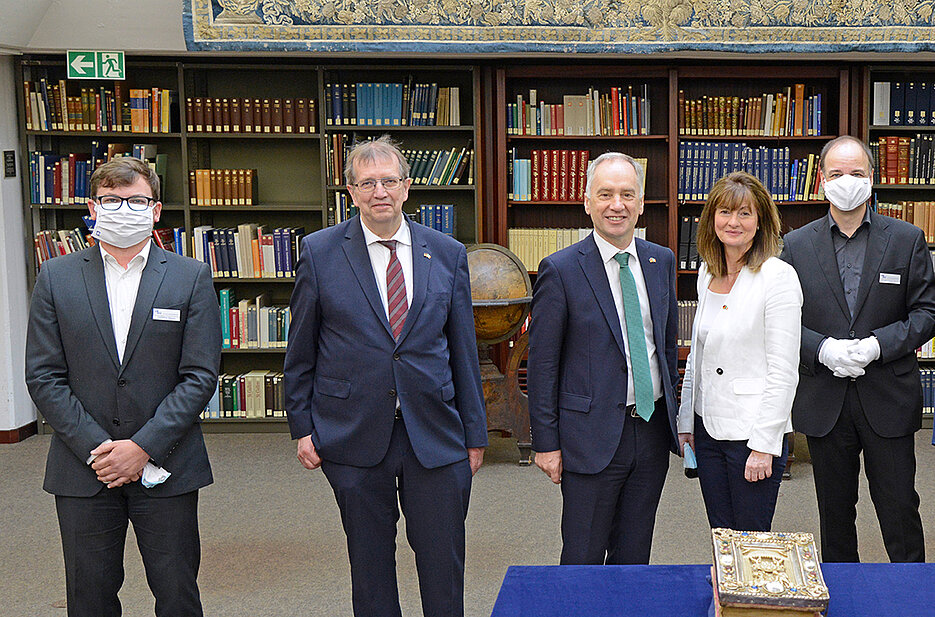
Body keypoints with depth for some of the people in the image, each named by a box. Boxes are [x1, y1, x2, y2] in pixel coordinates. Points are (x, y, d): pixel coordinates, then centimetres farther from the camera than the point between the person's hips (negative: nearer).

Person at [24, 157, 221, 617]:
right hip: (83, 470, 1)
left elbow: (200, 375, -5)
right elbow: (43, 377, 0)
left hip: (165, 468, -1)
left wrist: (144, 447, -12)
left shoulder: (191, 277, 0)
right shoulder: (56, 277, 3)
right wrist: (95, 448, -10)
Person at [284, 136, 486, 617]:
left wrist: (474, 432, 7)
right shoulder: (320, 252, 0)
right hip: (354, 435, -1)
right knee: (370, 562, 11)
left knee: (444, 564, 6)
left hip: (435, 434, 1)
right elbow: (301, 351, 5)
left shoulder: (447, 253, 5)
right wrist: (302, 427, 1)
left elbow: (463, 350, 7)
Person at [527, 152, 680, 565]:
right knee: (583, 560, 4)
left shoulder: (661, 261, 7)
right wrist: (546, 442, -8)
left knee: (634, 556, 16)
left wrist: (671, 413, 15)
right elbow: (542, 363, -8)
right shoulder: (560, 270, -10)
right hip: (593, 433, -5)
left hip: (653, 430, 5)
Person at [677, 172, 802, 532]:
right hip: (708, 427, 6)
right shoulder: (707, 273, 9)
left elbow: (784, 371, -14)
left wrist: (764, 445, -16)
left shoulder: (778, 276, -12)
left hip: (753, 431, -6)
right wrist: (686, 421, 14)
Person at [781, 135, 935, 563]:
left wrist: (876, 346, -15)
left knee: (899, 507, 4)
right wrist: (823, 349, -15)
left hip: (888, 399, -1)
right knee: (835, 509, 13)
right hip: (824, 401, 1)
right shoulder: (796, 245, 3)